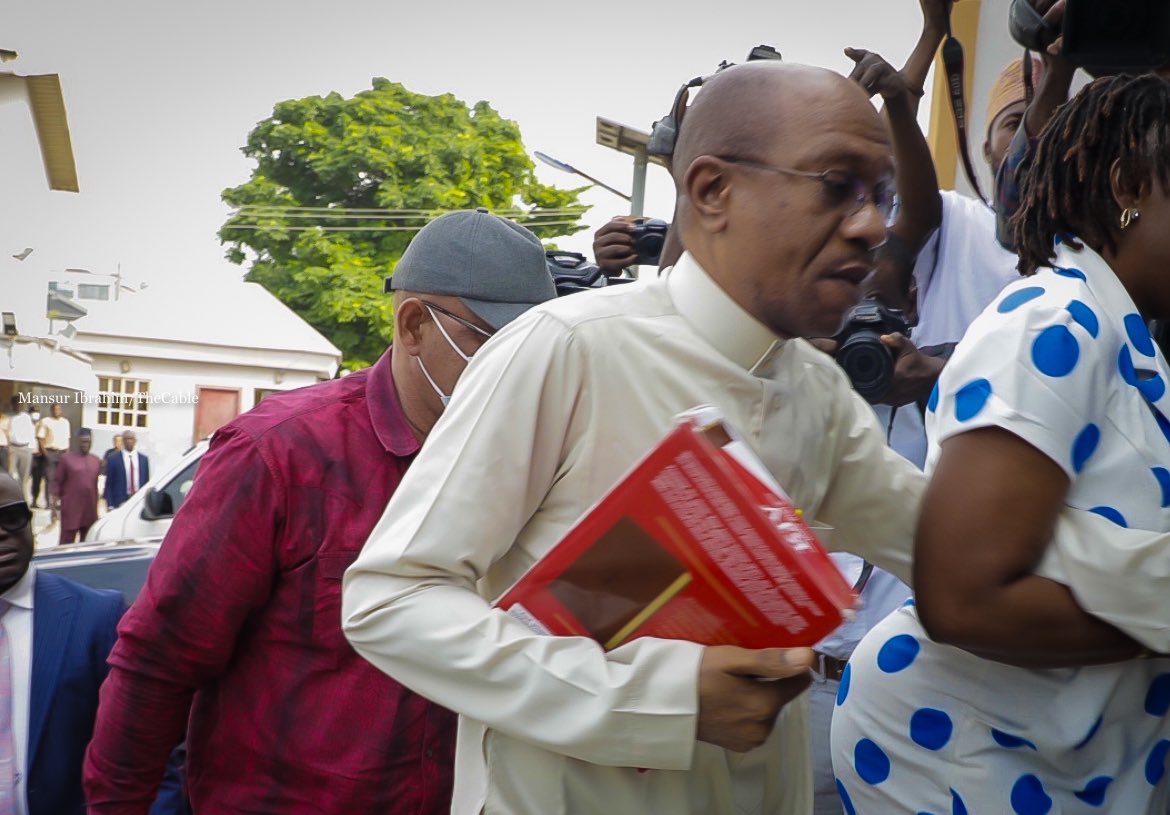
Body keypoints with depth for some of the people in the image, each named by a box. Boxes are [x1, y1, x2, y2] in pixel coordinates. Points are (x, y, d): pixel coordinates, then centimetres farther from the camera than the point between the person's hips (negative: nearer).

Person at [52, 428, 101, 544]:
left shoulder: (97, 461, 10)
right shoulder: (67, 459, -1)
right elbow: (57, 481, 0)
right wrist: (56, 500, -7)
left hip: (90, 508, 4)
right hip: (71, 507, -4)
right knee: (67, 540, -3)